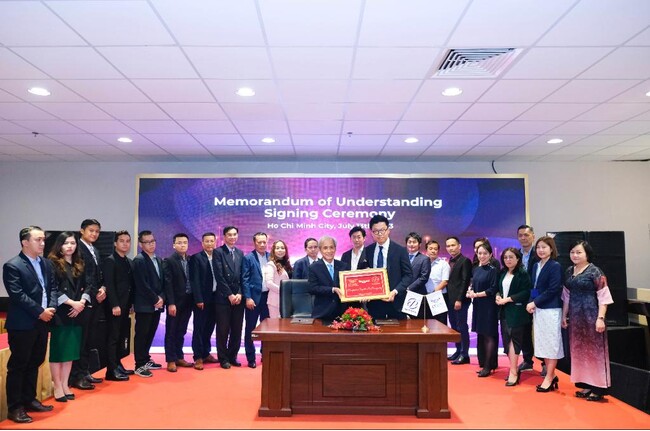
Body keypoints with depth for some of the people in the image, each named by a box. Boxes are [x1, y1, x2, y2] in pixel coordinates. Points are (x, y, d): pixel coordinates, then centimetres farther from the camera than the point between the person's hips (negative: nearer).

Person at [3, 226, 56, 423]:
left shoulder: (47, 264, 10)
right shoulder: (12, 266, -11)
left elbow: (53, 288, 10)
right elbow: (17, 295, -18)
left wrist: (51, 308, -7)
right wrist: (40, 311, -17)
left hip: (41, 322, 7)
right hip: (22, 324, -7)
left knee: (34, 363, 16)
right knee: (17, 366, 3)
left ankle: (29, 400, 29)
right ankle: (14, 407, 13)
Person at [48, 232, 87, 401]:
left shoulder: (79, 265, 13)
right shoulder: (53, 264, -5)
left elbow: (85, 287, 11)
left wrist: (81, 303, -6)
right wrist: (72, 303, -16)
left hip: (76, 313, 6)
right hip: (59, 313, -5)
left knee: (70, 350, 9)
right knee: (57, 350, 1)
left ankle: (65, 385, 19)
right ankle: (57, 386, 10)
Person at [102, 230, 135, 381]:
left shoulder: (130, 262, 15)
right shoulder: (109, 261, -8)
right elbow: (109, 285, -16)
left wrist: (132, 303, 10)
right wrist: (115, 305, -20)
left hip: (125, 306, 8)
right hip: (115, 306, -8)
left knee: (121, 337, 13)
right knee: (113, 338, -3)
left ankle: (118, 366, 22)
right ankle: (111, 371, 2)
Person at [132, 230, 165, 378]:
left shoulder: (159, 260, 13)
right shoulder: (139, 260, -10)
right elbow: (142, 285, -17)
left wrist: (161, 298, -2)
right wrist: (155, 300, -13)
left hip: (157, 304, 7)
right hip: (144, 305, -7)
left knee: (150, 334, 15)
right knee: (141, 335, 0)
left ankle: (146, 360, 27)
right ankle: (139, 365, 7)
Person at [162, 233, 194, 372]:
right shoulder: (169, 261, -7)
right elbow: (168, 283, -13)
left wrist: (195, 299, 3)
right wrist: (171, 303, -18)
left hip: (187, 301, 5)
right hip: (175, 302, -5)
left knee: (181, 331, 14)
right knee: (171, 332, 5)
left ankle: (179, 357, 23)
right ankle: (171, 360, 12)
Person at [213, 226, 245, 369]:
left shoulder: (240, 253, 13)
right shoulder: (218, 252, -3)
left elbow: (243, 276, 9)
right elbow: (219, 276, -10)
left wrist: (239, 294, -3)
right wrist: (229, 295, -12)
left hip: (238, 298, 5)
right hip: (223, 298, -4)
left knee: (237, 329, 8)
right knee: (223, 330, 3)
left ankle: (232, 356, 21)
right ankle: (223, 358, 15)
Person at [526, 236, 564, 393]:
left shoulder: (555, 266, -10)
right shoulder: (536, 266, 11)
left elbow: (553, 290, -16)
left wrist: (535, 303, -15)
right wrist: (531, 303, -3)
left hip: (551, 310, -7)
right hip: (538, 309, 7)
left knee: (551, 343, 1)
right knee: (542, 343, 12)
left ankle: (549, 378, 9)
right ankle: (551, 376, 23)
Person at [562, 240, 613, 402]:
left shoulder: (595, 272, -9)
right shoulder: (569, 271, 10)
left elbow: (603, 297, -12)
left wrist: (600, 318, -17)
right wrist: (564, 315, 15)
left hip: (591, 315, -6)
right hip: (575, 317, 7)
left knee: (594, 350, 0)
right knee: (579, 350, 11)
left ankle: (598, 388, 10)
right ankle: (585, 385, 22)